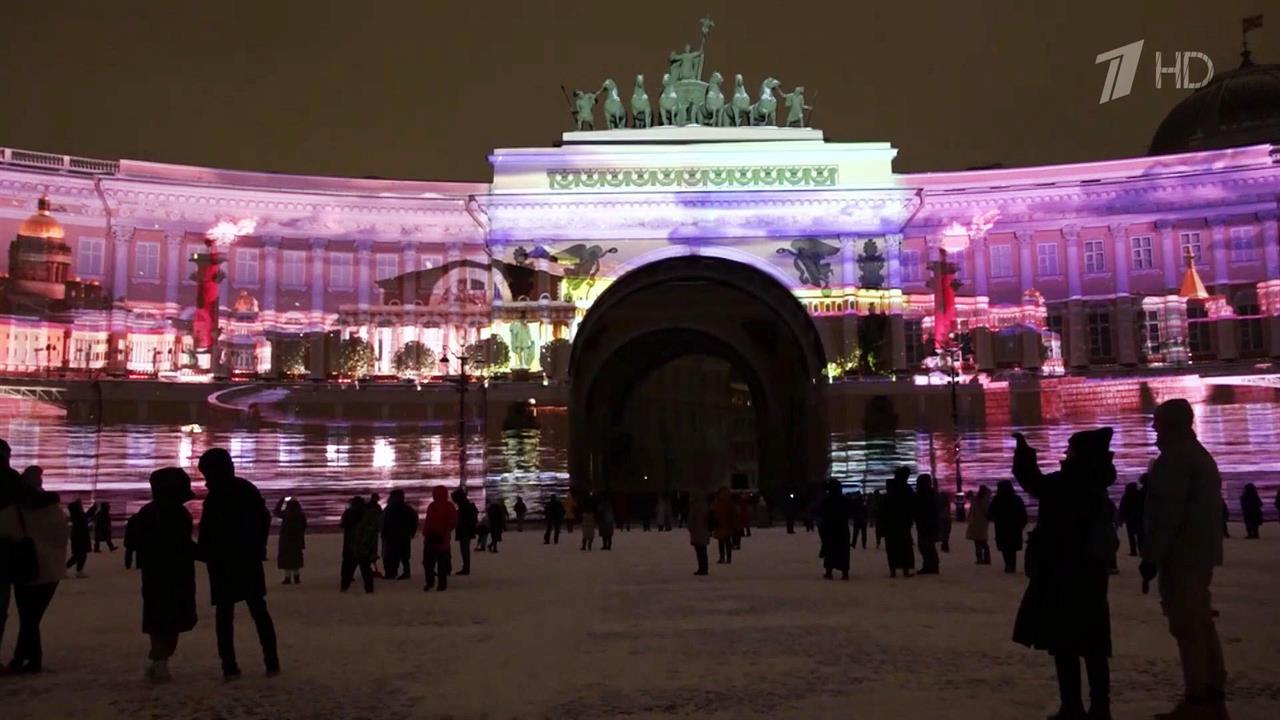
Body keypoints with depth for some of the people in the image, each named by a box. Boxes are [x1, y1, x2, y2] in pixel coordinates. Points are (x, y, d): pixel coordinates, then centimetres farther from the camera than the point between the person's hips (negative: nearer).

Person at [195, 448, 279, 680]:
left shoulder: (214, 500, -16)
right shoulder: (249, 489, 5)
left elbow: (208, 539, -16)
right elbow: (265, 520, 14)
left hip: (224, 565, -5)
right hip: (250, 561, 5)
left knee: (224, 615, 3)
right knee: (259, 611, 9)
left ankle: (230, 667, 2)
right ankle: (272, 663, 7)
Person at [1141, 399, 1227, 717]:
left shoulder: (1174, 459, -14)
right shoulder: (1201, 456, 20)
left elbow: (1167, 514, -20)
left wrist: (1151, 556, -17)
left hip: (1180, 556, -10)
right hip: (1202, 553, 10)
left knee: (1186, 627, -8)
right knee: (1202, 624, 12)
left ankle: (1197, 699, -7)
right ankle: (1214, 694, 16)